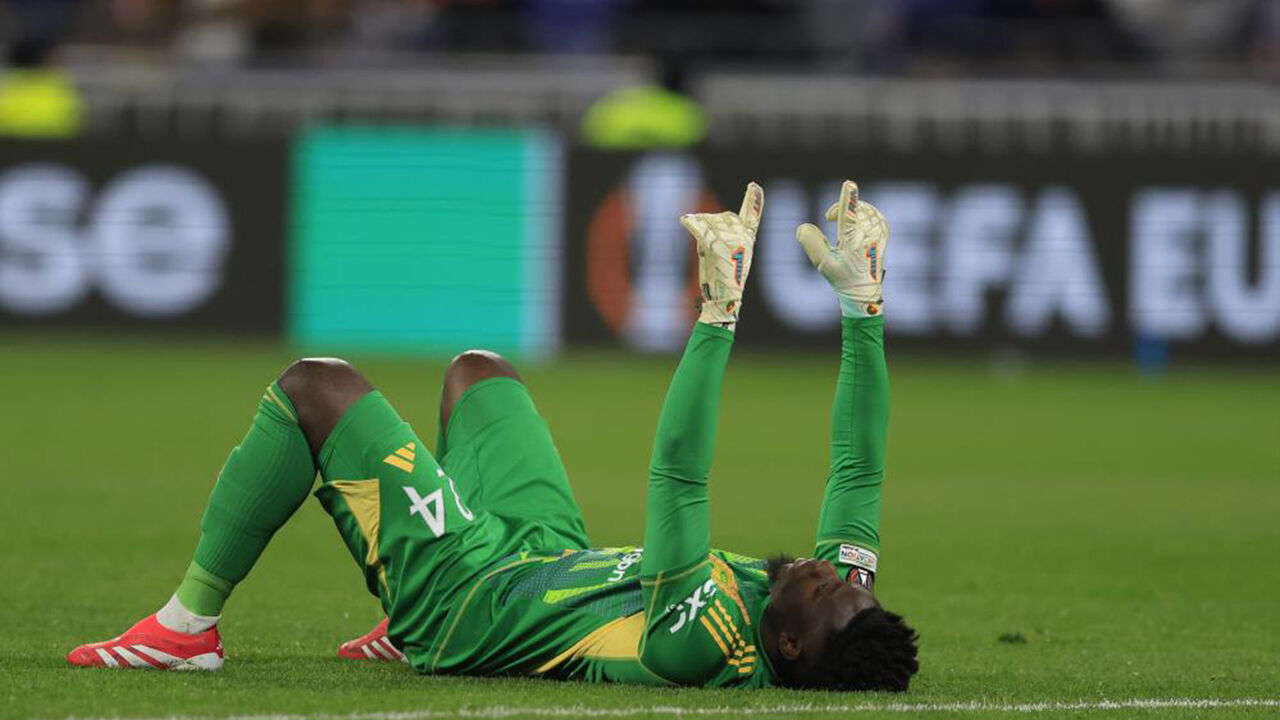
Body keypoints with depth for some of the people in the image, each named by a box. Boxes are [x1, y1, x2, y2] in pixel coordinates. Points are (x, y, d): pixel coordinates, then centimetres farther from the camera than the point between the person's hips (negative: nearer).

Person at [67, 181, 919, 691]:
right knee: (476, 368, 28)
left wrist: (719, 312, -48)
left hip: (466, 594, -8)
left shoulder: (700, 648, -42)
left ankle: (189, 623, 11)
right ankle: (407, 632, 38)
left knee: (317, 384, -3)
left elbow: (678, 480, -46)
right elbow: (860, 468, -14)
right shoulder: (843, 606, -23)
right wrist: (864, 301, -19)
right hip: (557, 557, 8)